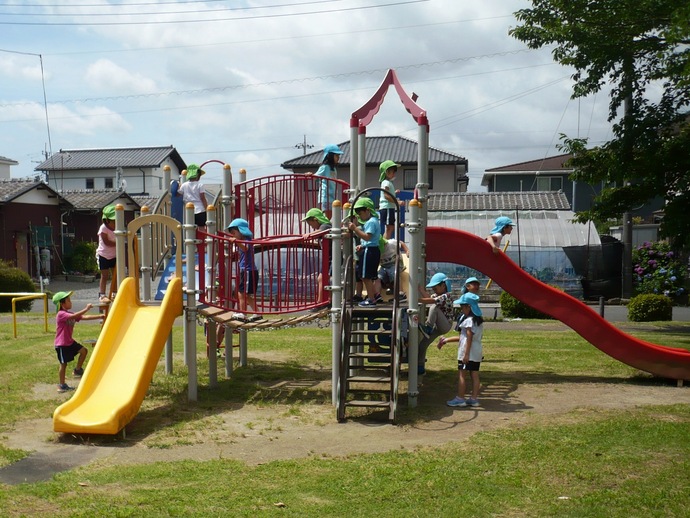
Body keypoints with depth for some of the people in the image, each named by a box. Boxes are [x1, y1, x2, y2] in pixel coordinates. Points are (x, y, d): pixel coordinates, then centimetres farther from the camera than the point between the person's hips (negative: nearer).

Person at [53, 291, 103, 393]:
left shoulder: (70, 314, 9)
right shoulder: (61, 314, -19)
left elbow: (84, 317, 4)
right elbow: (74, 316, -37)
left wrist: (100, 316, -3)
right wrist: (86, 309, -38)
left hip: (70, 342, 8)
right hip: (61, 344, -8)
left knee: (83, 350, 1)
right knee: (63, 364, -1)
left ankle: (78, 370, 13)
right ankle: (61, 385, 10)